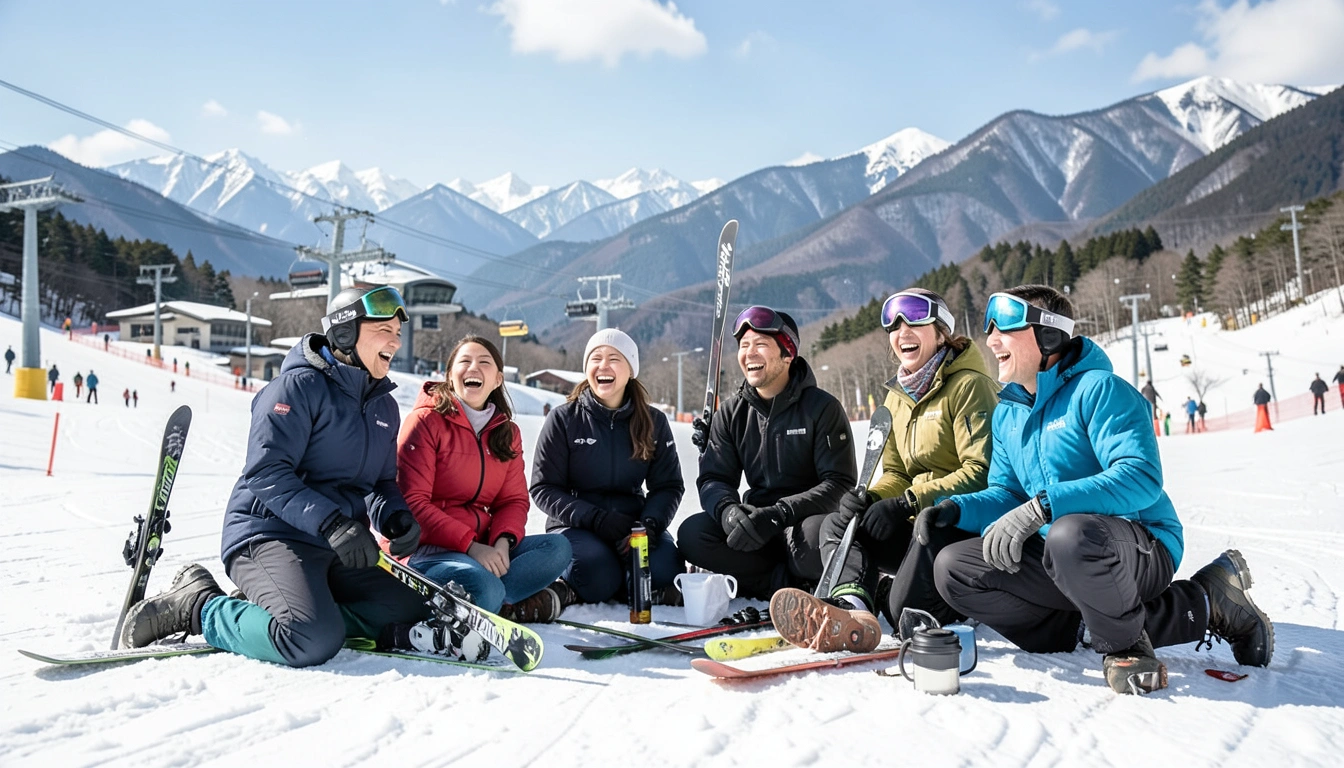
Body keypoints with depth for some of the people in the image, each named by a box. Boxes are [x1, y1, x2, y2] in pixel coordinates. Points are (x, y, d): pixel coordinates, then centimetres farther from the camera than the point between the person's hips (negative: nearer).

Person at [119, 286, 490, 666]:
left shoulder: (384, 407, 15)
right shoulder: (299, 385, -11)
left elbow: (382, 482, 18)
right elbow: (266, 473, -19)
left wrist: (396, 518, -6)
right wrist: (331, 522, -31)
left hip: (338, 549, 9)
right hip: (270, 533, -8)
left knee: (409, 615, -5)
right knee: (312, 641, -30)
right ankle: (198, 606, -6)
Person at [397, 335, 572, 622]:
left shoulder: (507, 432, 12)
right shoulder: (426, 421, -6)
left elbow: (515, 499, 8)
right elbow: (412, 502, -14)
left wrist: (503, 541, -15)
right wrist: (470, 545, -22)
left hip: (482, 548, 7)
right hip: (424, 550, -7)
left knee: (557, 547, -16)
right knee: (485, 589, -36)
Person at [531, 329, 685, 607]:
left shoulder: (653, 422, 5)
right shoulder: (563, 419, -2)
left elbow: (668, 485, 4)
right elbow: (544, 489, -5)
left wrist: (650, 524, -18)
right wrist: (596, 519, -20)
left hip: (633, 521, 3)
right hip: (574, 526, -3)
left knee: (664, 571, -26)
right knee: (599, 577, -32)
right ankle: (565, 587, -3)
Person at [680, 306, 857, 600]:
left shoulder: (822, 407, -6)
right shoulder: (731, 412, 6)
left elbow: (840, 484, -13)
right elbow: (713, 479, 1)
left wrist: (777, 514, -27)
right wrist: (727, 509, -25)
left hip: (807, 520, -3)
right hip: (755, 523, 4)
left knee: (817, 536, -38)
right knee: (692, 534, -22)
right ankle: (791, 583, -15)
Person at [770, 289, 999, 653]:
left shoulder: (969, 385, -12)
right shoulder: (897, 396, 13)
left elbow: (981, 473, -21)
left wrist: (909, 503, -25)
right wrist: (869, 497, -11)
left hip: (970, 525, -8)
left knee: (907, 611, -27)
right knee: (836, 524, -14)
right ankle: (852, 607, -38)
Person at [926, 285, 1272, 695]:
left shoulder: (1099, 389, -13)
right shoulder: (1006, 413, 11)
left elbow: (1141, 477, -26)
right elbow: (1007, 494, 13)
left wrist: (1041, 507, -35)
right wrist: (956, 509, -8)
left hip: (1142, 548, -8)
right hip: (1057, 555, 8)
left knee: (1072, 534, -41)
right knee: (953, 568, -7)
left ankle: (1123, 644, -8)